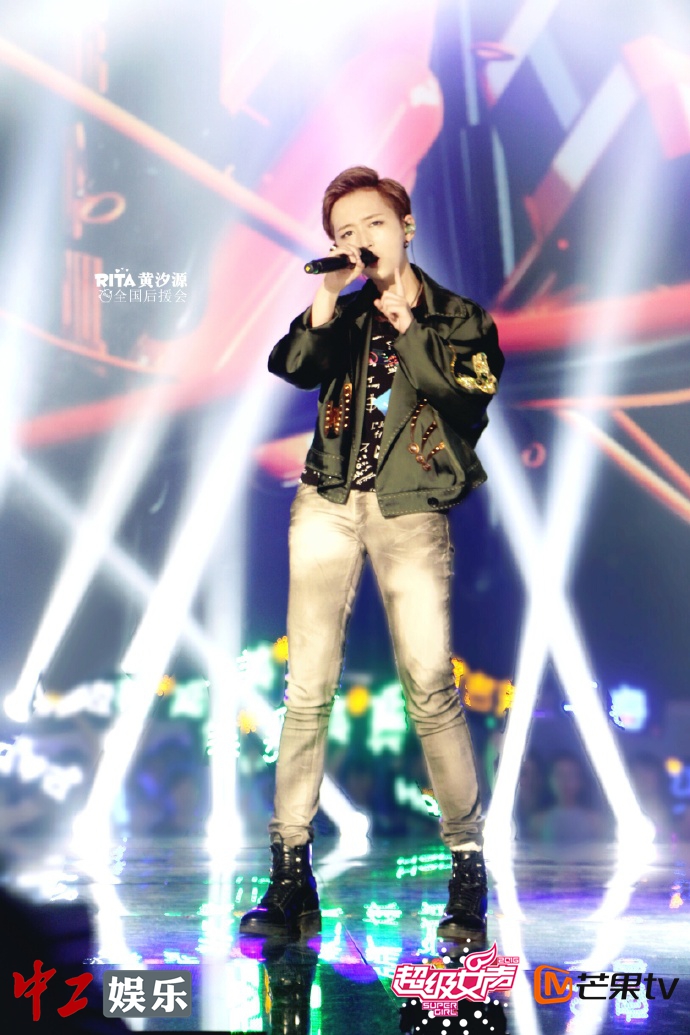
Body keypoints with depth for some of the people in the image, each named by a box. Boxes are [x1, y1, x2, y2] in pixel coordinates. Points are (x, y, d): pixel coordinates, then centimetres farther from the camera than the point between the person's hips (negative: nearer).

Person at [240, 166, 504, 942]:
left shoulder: (461, 320, 7)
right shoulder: (343, 315, 14)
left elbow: (465, 395, -11)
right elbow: (294, 367, -5)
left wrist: (405, 323, -10)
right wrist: (326, 302, -17)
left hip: (410, 513, -2)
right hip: (328, 506, 3)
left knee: (430, 689, -11)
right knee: (307, 689, -3)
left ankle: (469, 873, 0)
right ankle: (291, 875, 3)